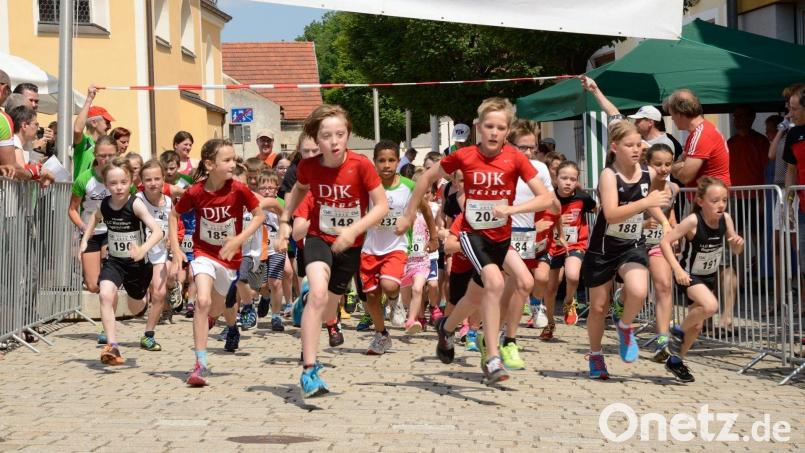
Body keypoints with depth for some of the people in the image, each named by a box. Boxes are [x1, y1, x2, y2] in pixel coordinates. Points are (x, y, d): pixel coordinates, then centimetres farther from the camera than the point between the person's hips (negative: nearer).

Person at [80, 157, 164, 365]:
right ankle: (112, 346, -24)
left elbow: (158, 231, -33)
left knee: (135, 306, 18)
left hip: (136, 262, -2)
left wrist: (143, 250, -48)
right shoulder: (105, 204, -8)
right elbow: (96, 217, 18)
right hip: (114, 260, 2)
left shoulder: (135, 204, -23)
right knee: (106, 295, -25)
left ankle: (145, 292, 56)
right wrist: (85, 239, 10)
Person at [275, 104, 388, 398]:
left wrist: (354, 229, -27)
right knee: (318, 293, -30)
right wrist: (284, 222, 7)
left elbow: (382, 206, -16)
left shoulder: (360, 165, -19)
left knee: (327, 311, 13)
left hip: (349, 245, 1)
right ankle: (309, 371, -28)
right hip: (319, 238, -1)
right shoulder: (308, 167, -11)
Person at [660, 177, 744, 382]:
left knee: (697, 325, 13)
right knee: (710, 306, -31)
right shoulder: (693, 221, -26)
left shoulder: (725, 219, -11)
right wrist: (677, 269, -32)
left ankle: (676, 361, 34)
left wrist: (739, 243, -21)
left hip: (709, 276, 6)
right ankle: (680, 332, -5)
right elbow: (665, 242, -25)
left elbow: (736, 250, 2)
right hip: (690, 275, -6)